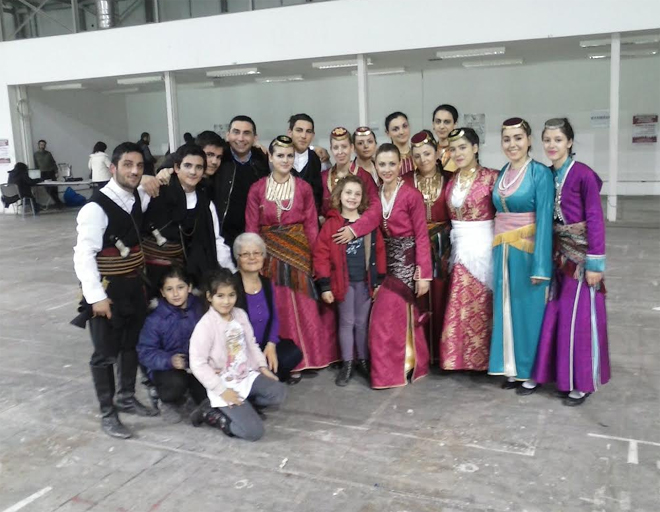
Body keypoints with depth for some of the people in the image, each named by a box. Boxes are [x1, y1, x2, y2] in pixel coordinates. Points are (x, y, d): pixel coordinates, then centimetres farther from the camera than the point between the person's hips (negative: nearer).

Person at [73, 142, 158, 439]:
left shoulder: (140, 198, 2)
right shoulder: (96, 207, -20)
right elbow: (84, 255, -22)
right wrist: (96, 297, -24)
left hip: (134, 284, 7)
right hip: (107, 288, -7)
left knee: (133, 344, 19)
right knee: (106, 352, 4)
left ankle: (127, 398, 38)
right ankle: (107, 414, 19)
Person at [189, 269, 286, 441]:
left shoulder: (240, 314, 2)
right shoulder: (206, 325, -19)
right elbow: (197, 364, -20)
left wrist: (263, 366, 3)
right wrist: (222, 390, -19)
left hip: (247, 375, 7)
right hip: (224, 385, -7)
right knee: (253, 431, -15)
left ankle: (242, 405, 3)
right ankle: (210, 413, 3)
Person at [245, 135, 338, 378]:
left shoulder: (304, 188, 3)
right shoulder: (257, 189, 1)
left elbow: (311, 226, 3)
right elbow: (251, 228, 2)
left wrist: (314, 257, -3)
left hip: (299, 254, 1)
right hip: (269, 256, 0)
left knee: (302, 309, 4)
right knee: (275, 310, 4)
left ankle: (298, 361, 17)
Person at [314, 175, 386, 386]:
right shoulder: (331, 224, -3)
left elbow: (379, 251, 4)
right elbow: (321, 255, -5)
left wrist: (379, 280, 1)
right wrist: (325, 285, -9)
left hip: (366, 281, 1)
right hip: (343, 282, -1)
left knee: (362, 322, 12)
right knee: (346, 322, 7)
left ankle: (363, 360, 25)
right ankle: (347, 363, 18)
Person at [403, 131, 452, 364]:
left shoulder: (449, 180, 4)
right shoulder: (405, 181, 2)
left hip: (443, 246, 1)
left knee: (440, 298, 2)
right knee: (418, 301, -1)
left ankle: (440, 352, 15)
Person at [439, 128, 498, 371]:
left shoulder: (491, 177, -9)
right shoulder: (451, 180, 8)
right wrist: (453, 241, 9)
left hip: (483, 246, -5)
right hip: (459, 247, 5)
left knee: (481, 305, 3)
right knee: (459, 306, 8)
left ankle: (482, 358, 16)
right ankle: (461, 357, 20)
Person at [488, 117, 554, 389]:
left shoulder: (540, 173, -10)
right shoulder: (502, 173, 9)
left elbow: (544, 220, -14)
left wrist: (540, 265, -18)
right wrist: (499, 250, 6)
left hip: (528, 250, -6)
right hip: (502, 251, 6)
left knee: (527, 308, 4)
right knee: (506, 308, 10)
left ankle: (530, 370, 20)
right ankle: (512, 368, 22)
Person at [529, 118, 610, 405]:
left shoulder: (584, 175, -14)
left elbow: (595, 220, -14)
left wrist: (595, 263, -16)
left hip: (580, 254, -6)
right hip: (556, 252, 6)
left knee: (578, 317, 0)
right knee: (548, 313, 10)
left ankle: (582, 382, 14)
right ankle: (539, 372, 22)